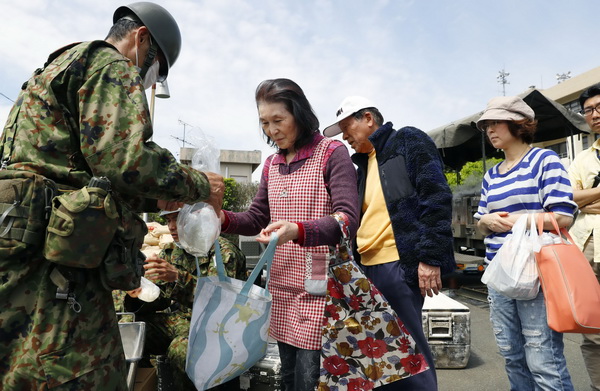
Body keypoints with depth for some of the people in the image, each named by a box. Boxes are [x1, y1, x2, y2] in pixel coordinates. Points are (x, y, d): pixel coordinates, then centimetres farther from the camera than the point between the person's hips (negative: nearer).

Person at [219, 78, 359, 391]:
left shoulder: (332, 153, -8)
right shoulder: (271, 164, 11)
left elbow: (348, 220, -19)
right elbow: (258, 218, 13)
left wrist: (296, 230, -36)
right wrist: (223, 218, -8)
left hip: (318, 289, -6)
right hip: (281, 287, 6)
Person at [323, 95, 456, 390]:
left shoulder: (408, 141, -1)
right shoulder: (364, 163, 21)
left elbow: (436, 197, -11)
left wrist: (430, 257, -18)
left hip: (399, 263, -8)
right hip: (369, 266, 8)